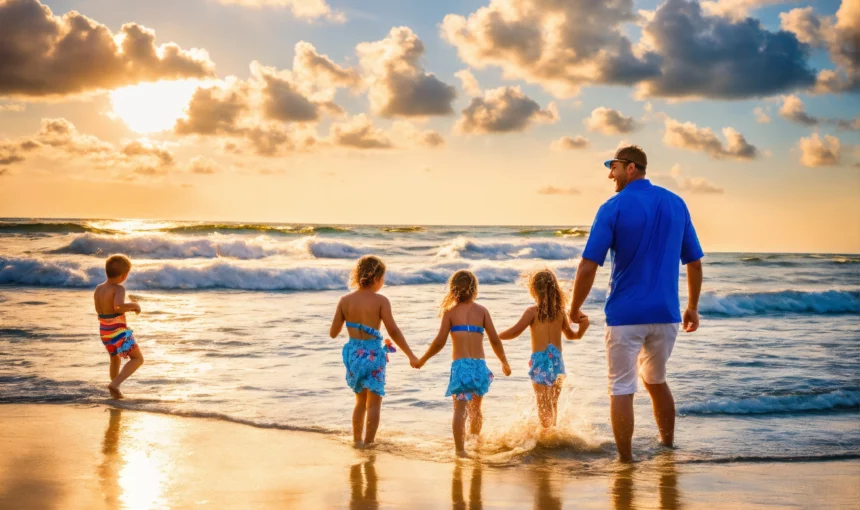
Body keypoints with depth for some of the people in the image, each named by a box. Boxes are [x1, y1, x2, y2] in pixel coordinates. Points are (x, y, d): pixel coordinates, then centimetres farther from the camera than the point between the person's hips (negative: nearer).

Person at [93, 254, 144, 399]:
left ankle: (115, 391, 39)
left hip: (105, 330, 8)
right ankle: (115, 384, -12)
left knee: (115, 358, 29)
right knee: (138, 359, 3)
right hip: (118, 331, -8)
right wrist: (133, 305, -17)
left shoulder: (98, 289, 5)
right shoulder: (118, 288, -19)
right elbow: (118, 306, -37)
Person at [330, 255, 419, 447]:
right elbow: (393, 331, -15)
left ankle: (357, 440, 28)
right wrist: (411, 356, -8)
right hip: (373, 354, -5)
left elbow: (333, 333, 3)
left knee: (361, 401, 22)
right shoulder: (380, 301, -11)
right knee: (374, 402, 8)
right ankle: (368, 443, 6)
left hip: (353, 353, 5)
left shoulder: (345, 301, 0)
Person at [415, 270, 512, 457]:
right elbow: (495, 340, 4)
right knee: (475, 408, 19)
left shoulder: (450, 311, 1)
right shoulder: (481, 311, 6)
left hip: (460, 365, -2)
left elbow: (440, 342, -2)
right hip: (480, 365, 2)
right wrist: (504, 363, 19)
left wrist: (422, 360, 12)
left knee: (460, 408, -3)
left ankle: (460, 448, -11)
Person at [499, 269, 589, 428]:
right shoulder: (560, 311, 7)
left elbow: (515, 331, -9)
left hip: (540, 360, -5)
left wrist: (497, 336, 3)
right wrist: (583, 326, 27)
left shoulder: (532, 311, -7)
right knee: (553, 403, 18)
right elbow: (571, 335, 18)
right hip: (557, 360, 5)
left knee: (544, 405, 0)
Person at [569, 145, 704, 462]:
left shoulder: (614, 208, -8)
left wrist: (574, 309, 0)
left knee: (621, 389, 3)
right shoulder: (676, 204, 7)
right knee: (656, 381, 24)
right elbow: (694, 263, 11)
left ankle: (626, 461, 4)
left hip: (625, 314, -5)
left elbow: (588, 268, -12)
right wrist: (692, 307, 22)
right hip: (665, 314, 5)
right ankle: (668, 448, 30)